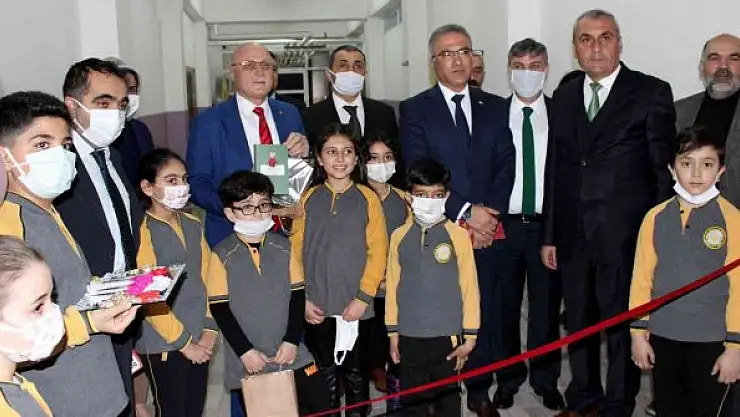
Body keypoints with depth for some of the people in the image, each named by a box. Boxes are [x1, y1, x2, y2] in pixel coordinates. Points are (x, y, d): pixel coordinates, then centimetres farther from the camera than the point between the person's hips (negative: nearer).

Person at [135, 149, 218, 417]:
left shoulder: (193, 225, 7)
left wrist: (208, 330, 1)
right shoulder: (143, 232, -13)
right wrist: (183, 342, -10)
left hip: (199, 341, 6)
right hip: (164, 345, -6)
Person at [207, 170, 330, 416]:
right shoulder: (223, 255, -7)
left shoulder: (283, 247, 2)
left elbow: (298, 296, 3)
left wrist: (292, 341, -6)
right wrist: (245, 351, -12)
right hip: (247, 360, -2)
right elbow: (219, 308, -7)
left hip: (290, 353, 3)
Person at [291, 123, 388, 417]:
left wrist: (363, 298, -10)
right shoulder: (309, 199, 1)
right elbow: (297, 250, 1)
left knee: (356, 375, 13)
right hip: (317, 308, 1)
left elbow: (378, 252, -6)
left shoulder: (367, 199, -4)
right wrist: (302, 299, -4)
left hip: (356, 308, -1)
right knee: (326, 376, 13)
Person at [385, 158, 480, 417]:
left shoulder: (458, 235, -5)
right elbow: (393, 286, 7)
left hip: (447, 335, -2)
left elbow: (469, 286, -2)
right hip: (410, 336, 2)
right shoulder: (399, 237, 1)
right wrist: (393, 332, 8)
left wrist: (470, 335, -2)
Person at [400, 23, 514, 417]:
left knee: (484, 311, 7)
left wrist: (489, 215, -9)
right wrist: (465, 212, -13)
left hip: (486, 228, 3)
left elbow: (506, 166, 5)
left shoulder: (494, 106, 11)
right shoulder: (414, 110, 1)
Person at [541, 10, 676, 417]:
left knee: (622, 326, 6)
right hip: (574, 235, 4)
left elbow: (663, 169, -4)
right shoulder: (564, 97, 10)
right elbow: (554, 170, 10)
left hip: (626, 235, -4)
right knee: (578, 323, 16)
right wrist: (550, 235, 8)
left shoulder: (652, 93, -3)